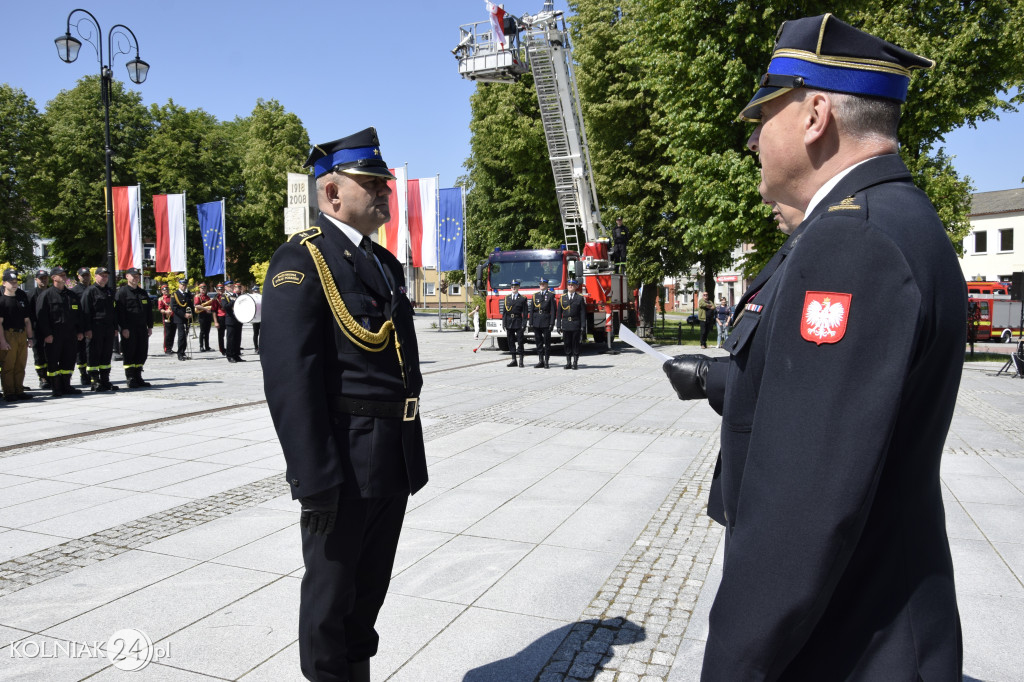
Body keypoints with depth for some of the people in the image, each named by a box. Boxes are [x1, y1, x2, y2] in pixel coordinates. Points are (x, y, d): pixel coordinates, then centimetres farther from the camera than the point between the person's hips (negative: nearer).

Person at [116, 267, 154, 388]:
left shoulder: (143, 293, 17)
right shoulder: (122, 292, -3)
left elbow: (149, 310, 19)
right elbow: (119, 311, -10)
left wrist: (150, 326, 12)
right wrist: (123, 328, -16)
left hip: (142, 328, 6)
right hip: (129, 329, -6)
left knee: (142, 353, 7)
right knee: (129, 353, -2)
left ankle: (138, 377, 15)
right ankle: (130, 379, 2)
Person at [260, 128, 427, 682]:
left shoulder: (385, 263, 14)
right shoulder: (300, 260, -12)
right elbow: (290, 376, -19)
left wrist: (413, 454, 16)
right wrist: (314, 478, -22)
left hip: (395, 463, 8)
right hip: (344, 464, -8)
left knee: (371, 588, 21)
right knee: (331, 590, 11)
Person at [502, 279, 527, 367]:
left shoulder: (522, 299, 1)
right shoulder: (507, 298, 11)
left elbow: (524, 313, -3)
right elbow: (504, 312, 11)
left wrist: (523, 325, -10)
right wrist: (504, 323, 4)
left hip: (518, 323, -4)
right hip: (509, 323, 4)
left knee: (520, 342, -3)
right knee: (511, 342, 6)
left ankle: (521, 360, 1)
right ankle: (513, 360, 12)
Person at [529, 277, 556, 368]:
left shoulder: (551, 295, 2)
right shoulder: (535, 295, 12)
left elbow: (553, 310, -3)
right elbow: (531, 310, 11)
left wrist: (552, 323, -10)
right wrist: (531, 322, 4)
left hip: (546, 322, -3)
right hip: (536, 322, 4)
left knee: (547, 342, -1)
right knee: (539, 342, 6)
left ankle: (547, 361, 4)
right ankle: (540, 361, 12)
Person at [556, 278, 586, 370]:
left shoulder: (580, 298, 4)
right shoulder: (562, 298, 10)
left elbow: (583, 313, 1)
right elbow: (559, 313, 9)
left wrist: (583, 326, -6)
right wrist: (558, 326, 3)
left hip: (576, 325, -2)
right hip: (565, 325, 2)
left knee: (576, 344, 0)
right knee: (567, 344, 5)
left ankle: (575, 363, 6)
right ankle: (568, 363, 11)